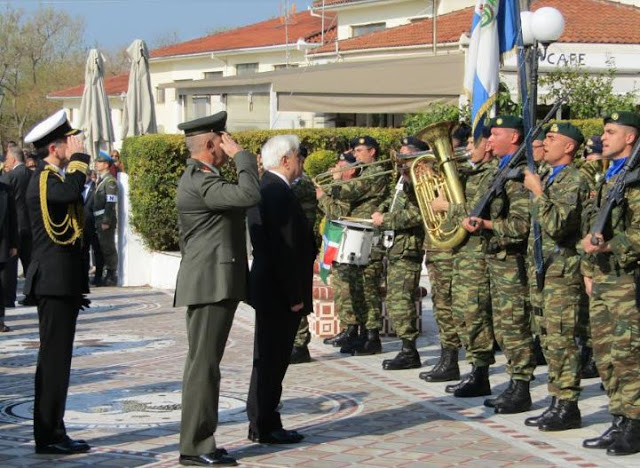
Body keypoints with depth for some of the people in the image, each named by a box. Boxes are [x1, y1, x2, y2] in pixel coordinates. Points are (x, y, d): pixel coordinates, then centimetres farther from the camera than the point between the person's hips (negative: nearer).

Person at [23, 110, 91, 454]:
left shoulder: (53, 178, 20)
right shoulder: (43, 179, -12)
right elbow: (71, 191, -36)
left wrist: (77, 287, 26)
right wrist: (78, 159, -17)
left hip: (62, 283, 10)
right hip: (55, 283, -10)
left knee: (56, 358, 12)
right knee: (54, 358, -8)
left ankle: (52, 432, 18)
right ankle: (48, 436, -5)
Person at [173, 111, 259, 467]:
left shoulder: (201, 177, 18)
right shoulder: (201, 181, -17)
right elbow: (249, 195, -30)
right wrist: (241, 155, -18)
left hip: (211, 284, 11)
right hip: (211, 285, -11)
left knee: (205, 364, 13)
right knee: (203, 364, -8)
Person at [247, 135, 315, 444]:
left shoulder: (265, 188, 14)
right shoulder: (278, 192, -19)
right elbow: (284, 248, -22)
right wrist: (294, 295, -19)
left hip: (270, 289, 11)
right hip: (280, 291, -11)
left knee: (269, 360, 15)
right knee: (271, 360, -4)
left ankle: (262, 424, 22)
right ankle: (264, 427, 1)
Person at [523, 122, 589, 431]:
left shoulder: (575, 181, -12)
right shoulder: (549, 178, 17)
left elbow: (557, 226, -23)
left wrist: (538, 192, -19)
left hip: (563, 270, -10)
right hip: (543, 268, 10)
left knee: (561, 340, -8)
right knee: (549, 340, 11)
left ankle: (568, 407, -4)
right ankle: (557, 402, 17)